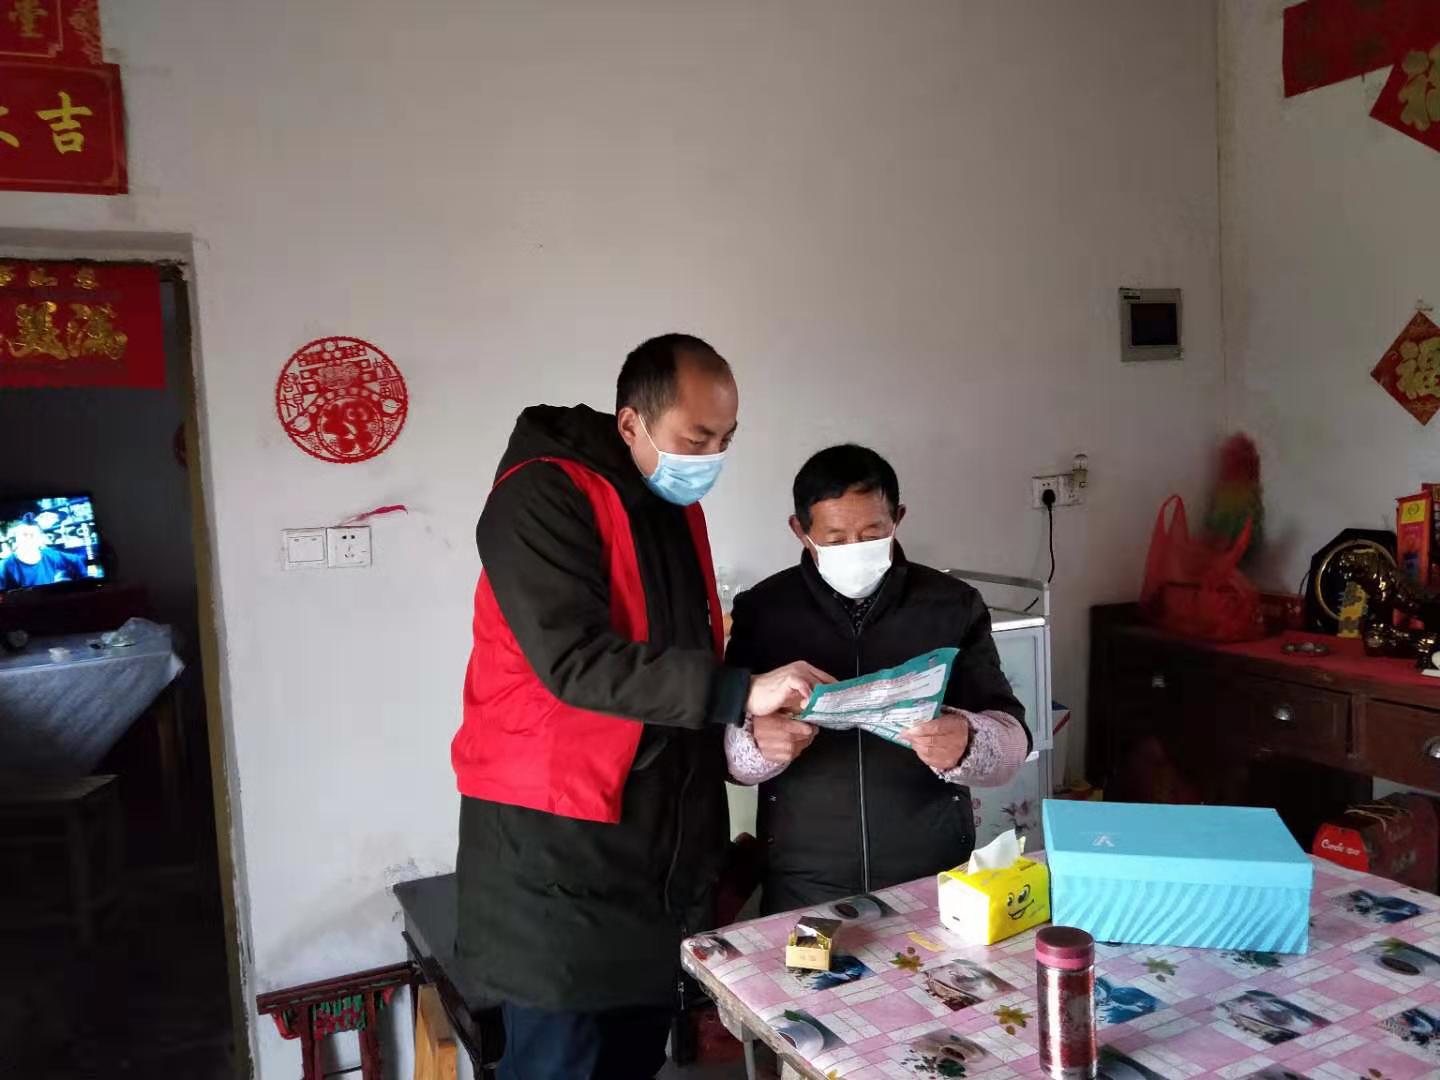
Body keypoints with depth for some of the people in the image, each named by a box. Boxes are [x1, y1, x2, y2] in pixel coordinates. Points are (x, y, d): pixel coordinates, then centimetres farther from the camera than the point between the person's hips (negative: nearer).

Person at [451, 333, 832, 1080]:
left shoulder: (678, 503, 11)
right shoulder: (543, 497, -15)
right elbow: (574, 661, -25)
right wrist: (738, 692, -26)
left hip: (660, 834, 8)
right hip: (554, 838, -7)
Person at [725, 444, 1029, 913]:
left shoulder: (954, 605, -3)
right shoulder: (760, 611, -2)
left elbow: (1012, 739, -5)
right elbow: (726, 752, -2)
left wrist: (966, 745, -27)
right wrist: (758, 744, -25)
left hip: (937, 878, 1)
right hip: (804, 887, 0)